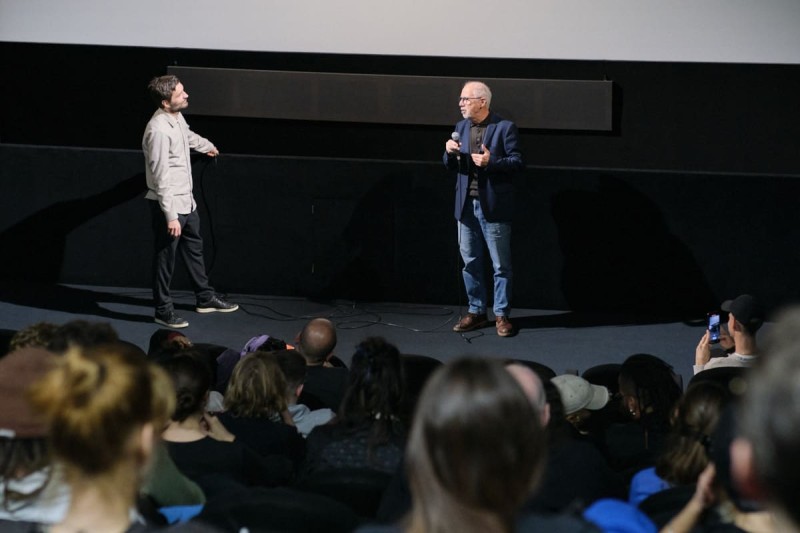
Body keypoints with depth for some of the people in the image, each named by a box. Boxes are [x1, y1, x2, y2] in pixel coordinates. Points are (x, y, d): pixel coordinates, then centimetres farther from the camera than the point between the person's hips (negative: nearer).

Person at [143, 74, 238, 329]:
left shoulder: (177, 117, 1)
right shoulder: (159, 130, -28)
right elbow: (161, 177, -28)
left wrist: (207, 146, 48)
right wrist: (170, 216, -28)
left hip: (186, 200, 10)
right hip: (168, 204, -10)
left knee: (194, 248, 21)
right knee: (166, 257, 3)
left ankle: (205, 298, 36)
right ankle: (163, 310, 16)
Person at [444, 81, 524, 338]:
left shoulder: (505, 127, -7)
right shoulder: (461, 127, 11)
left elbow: (517, 162, -10)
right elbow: (451, 165, 13)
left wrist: (491, 162, -24)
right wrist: (450, 152, -9)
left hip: (494, 206, -6)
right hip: (467, 205, 6)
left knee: (501, 265, 1)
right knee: (471, 263, 10)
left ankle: (502, 315, 7)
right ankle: (476, 311, 20)